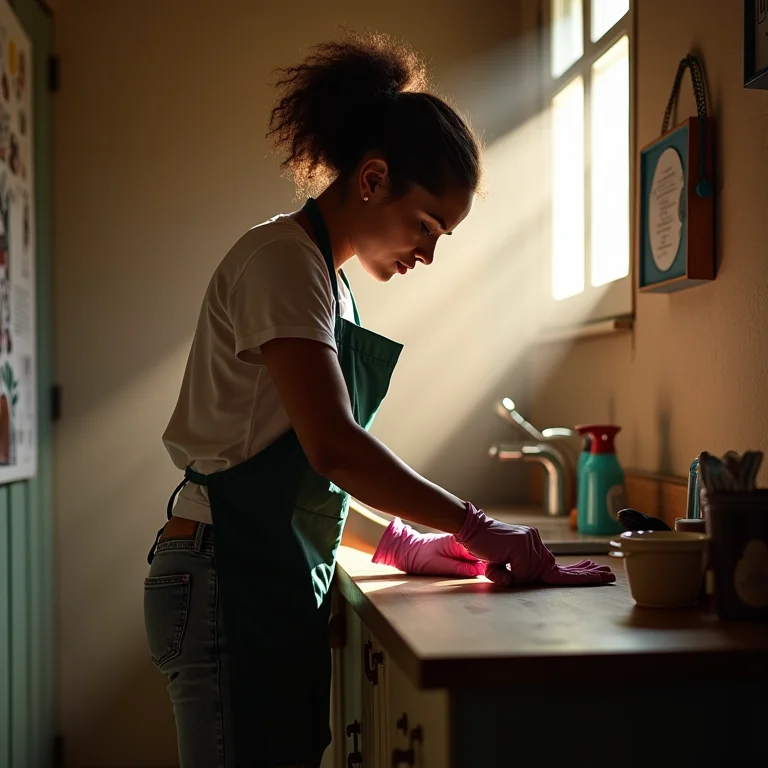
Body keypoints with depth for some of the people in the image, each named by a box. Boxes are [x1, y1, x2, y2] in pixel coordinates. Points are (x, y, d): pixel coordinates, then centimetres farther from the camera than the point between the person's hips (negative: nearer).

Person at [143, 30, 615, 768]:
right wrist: (478, 528, -17)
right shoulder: (283, 258, -12)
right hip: (229, 579, -9)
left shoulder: (324, 276, 17)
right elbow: (332, 444, -23)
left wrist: (398, 542, 7)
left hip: (274, 582, 9)